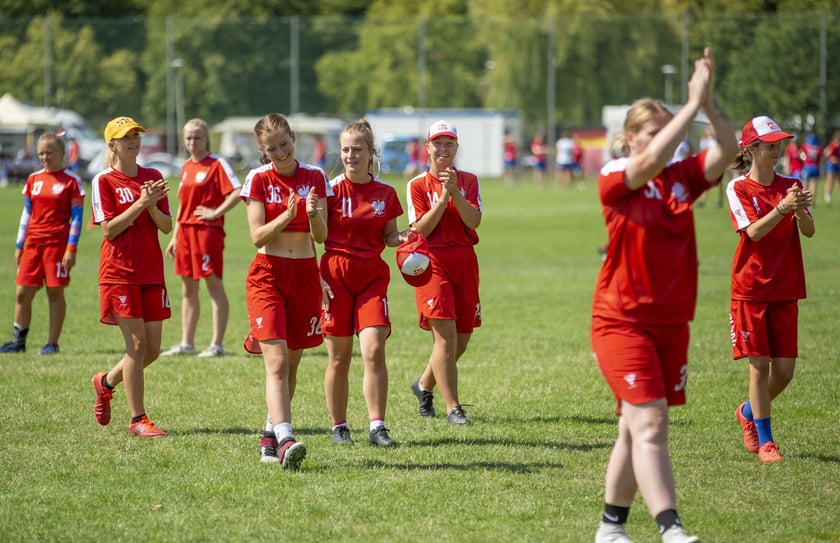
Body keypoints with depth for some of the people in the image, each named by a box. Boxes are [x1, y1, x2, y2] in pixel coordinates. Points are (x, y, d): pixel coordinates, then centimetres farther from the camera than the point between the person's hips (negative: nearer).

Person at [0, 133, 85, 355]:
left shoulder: (71, 181, -3)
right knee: (22, 293, 3)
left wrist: (71, 249, -11)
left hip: (57, 244, -5)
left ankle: (52, 343, 6)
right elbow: (27, 214, 17)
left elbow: (77, 217, -4)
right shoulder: (33, 180, 12)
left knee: (55, 292, -1)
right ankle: (18, 341, 12)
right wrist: (19, 246, 14)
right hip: (33, 243, 5)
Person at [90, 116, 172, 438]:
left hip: (152, 272, 5)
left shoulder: (153, 178, 11)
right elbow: (109, 229, -12)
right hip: (120, 272, -5)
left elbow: (167, 227, 7)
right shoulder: (104, 181, -4)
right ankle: (138, 420, -2)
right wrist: (142, 203, -18)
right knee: (137, 344, -9)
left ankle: (106, 383, 31)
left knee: (152, 349, 5)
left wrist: (153, 206, -12)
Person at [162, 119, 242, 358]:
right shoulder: (186, 167, 15)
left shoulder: (217, 164, -7)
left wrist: (216, 212, -15)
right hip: (185, 231, 8)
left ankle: (217, 345, -2)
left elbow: (237, 192, -17)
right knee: (188, 289, 11)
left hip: (208, 230, -8)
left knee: (214, 285, -4)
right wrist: (175, 236, 17)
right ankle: (186, 343, 16)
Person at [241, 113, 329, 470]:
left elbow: (321, 236, 0)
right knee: (276, 362, -16)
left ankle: (271, 435, 24)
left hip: (305, 275, 3)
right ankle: (285, 440, -27)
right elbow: (257, 236, -8)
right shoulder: (259, 179, -1)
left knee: (291, 364, 9)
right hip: (267, 275, -3)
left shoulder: (314, 177, 5)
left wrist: (313, 214, -21)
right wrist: (287, 215, -23)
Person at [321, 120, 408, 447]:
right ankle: (339, 427, 14)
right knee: (339, 356, 2)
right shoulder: (331, 190, -4)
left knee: (374, 350, -11)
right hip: (336, 273, -2)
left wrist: (402, 238, -8)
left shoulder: (385, 193, 5)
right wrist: (316, 279, -12)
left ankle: (377, 428, -8)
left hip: (372, 275, 2)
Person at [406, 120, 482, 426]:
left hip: (464, 262, 4)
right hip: (432, 261, -4)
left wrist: (455, 192, -17)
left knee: (461, 340, 8)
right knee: (445, 335, -14)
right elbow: (420, 230, -8)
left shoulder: (468, 181, 9)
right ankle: (452, 408, -11)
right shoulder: (417, 185, 2)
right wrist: (443, 198, -16)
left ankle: (424, 385, 33)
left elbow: (474, 221, -5)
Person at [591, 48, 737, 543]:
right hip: (623, 320, -6)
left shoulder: (683, 177, 7)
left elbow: (729, 150, -5)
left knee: (637, 429, 12)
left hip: (672, 321, 6)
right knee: (649, 424, -16)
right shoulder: (616, 179, -7)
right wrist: (694, 103, -25)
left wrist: (710, 103, -19)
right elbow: (652, 159, -26)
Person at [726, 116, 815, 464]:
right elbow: (753, 231, -18)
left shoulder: (791, 185, 6)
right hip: (751, 289, -4)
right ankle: (764, 442, 5)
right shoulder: (738, 188, -5)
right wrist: (782, 208, -33)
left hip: (785, 290, 4)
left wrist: (801, 211, -27)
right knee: (760, 365, -6)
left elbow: (808, 231, -5)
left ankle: (748, 413, 29)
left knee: (784, 370, 2)